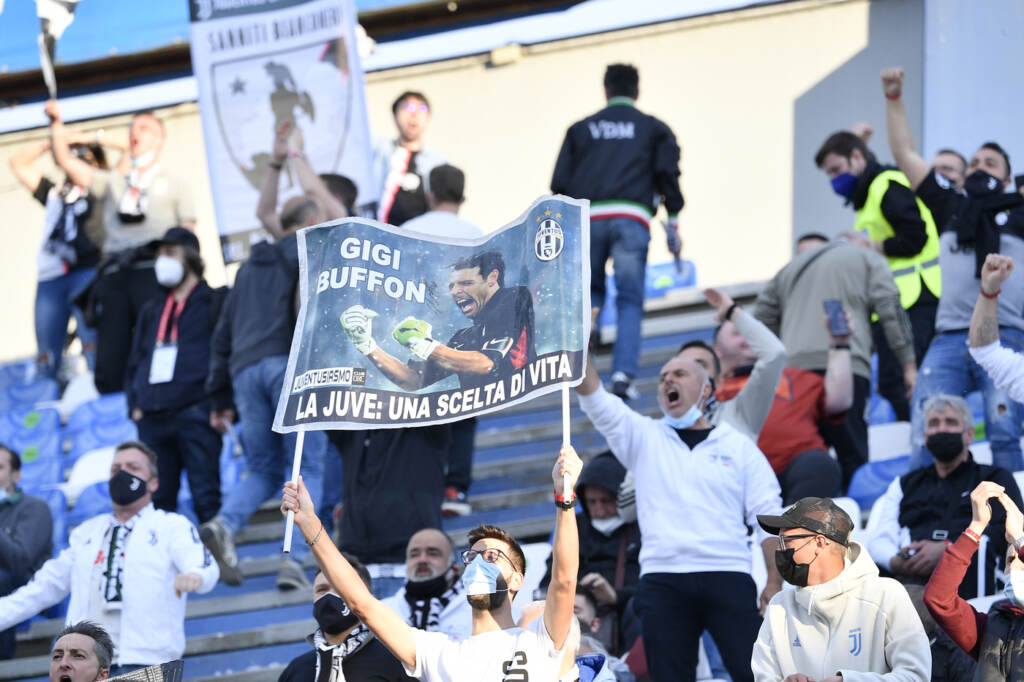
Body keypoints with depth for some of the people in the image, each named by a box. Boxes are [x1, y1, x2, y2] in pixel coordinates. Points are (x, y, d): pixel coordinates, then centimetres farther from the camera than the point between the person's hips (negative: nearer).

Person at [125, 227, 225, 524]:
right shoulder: (152, 311, 26)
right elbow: (135, 362, 27)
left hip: (194, 413, -6)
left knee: (206, 498, -12)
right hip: (152, 418, 6)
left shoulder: (214, 302, 9)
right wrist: (135, 404, 12)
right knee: (156, 501, 1)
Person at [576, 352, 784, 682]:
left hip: (728, 579, -1)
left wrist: (774, 584, -4)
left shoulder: (738, 446, 13)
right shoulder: (643, 437, 17)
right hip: (662, 580, 1)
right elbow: (593, 397, 5)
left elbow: (768, 519, 7)